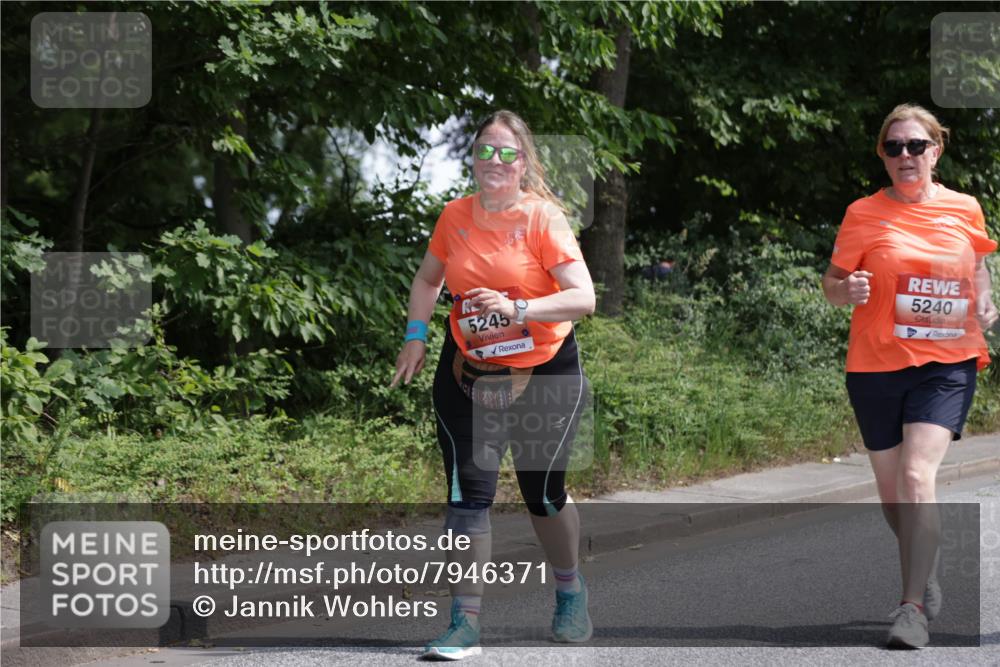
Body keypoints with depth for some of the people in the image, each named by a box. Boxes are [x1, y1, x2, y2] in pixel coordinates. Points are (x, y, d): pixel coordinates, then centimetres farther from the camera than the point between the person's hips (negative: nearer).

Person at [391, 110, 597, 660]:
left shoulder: (543, 218, -13)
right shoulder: (455, 216, 0)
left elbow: (584, 298, -20)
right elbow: (428, 279, 18)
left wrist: (517, 309, -32)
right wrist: (416, 335, 4)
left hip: (543, 374, -2)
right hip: (469, 375, 2)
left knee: (543, 492, 9)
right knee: (468, 490, -10)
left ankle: (570, 593, 37)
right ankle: (465, 624, -7)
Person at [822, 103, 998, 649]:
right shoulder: (864, 214, -2)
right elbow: (831, 283, 4)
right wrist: (847, 290, -19)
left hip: (947, 364, -1)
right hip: (877, 366, 1)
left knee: (917, 478, -19)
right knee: (891, 491, 11)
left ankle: (914, 607, -12)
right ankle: (926, 568, 39)